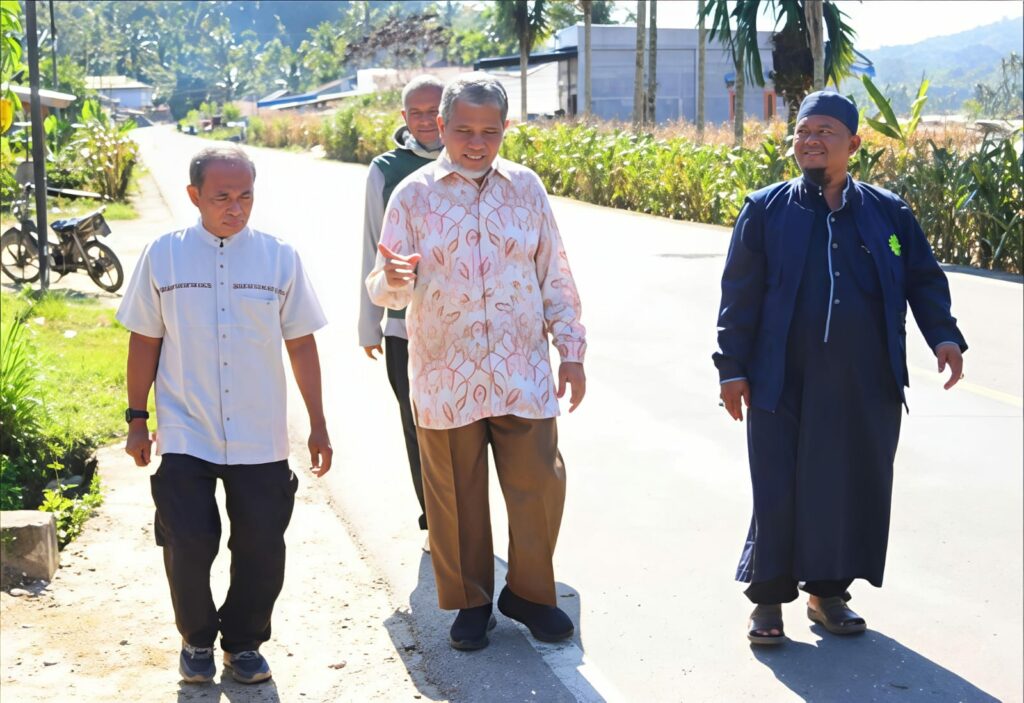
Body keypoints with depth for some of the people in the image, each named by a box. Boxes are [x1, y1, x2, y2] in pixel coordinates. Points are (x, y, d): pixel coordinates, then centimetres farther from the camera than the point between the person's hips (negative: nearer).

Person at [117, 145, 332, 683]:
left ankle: (244, 643, 27)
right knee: (188, 545, -2)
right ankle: (196, 638, 24)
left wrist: (318, 425, 6)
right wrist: (137, 420, 7)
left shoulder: (279, 258, 0)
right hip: (185, 437, -1)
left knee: (261, 549, 4)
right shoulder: (163, 256, -1)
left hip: (261, 440, 1)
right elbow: (144, 341, 6)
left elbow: (301, 344, 5)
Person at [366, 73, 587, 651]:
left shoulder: (526, 187, 7)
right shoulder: (414, 195, 0)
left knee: (539, 486, 3)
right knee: (457, 496, 8)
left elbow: (555, 275, 11)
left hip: (523, 375, 2)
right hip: (445, 378, -1)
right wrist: (393, 279, -25)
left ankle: (529, 593, 26)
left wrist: (572, 350, 8)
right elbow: (387, 290, -1)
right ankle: (470, 603, 27)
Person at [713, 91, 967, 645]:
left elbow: (924, 280, 12)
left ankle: (829, 589, 26)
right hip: (784, 384, -2)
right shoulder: (766, 210, 2)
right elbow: (740, 293, 1)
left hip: (866, 386, 2)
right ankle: (769, 596, 17)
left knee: (854, 487, 9)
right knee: (779, 490, 2)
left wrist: (944, 336, -4)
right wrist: (732, 366, -3)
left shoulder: (888, 213, 7)